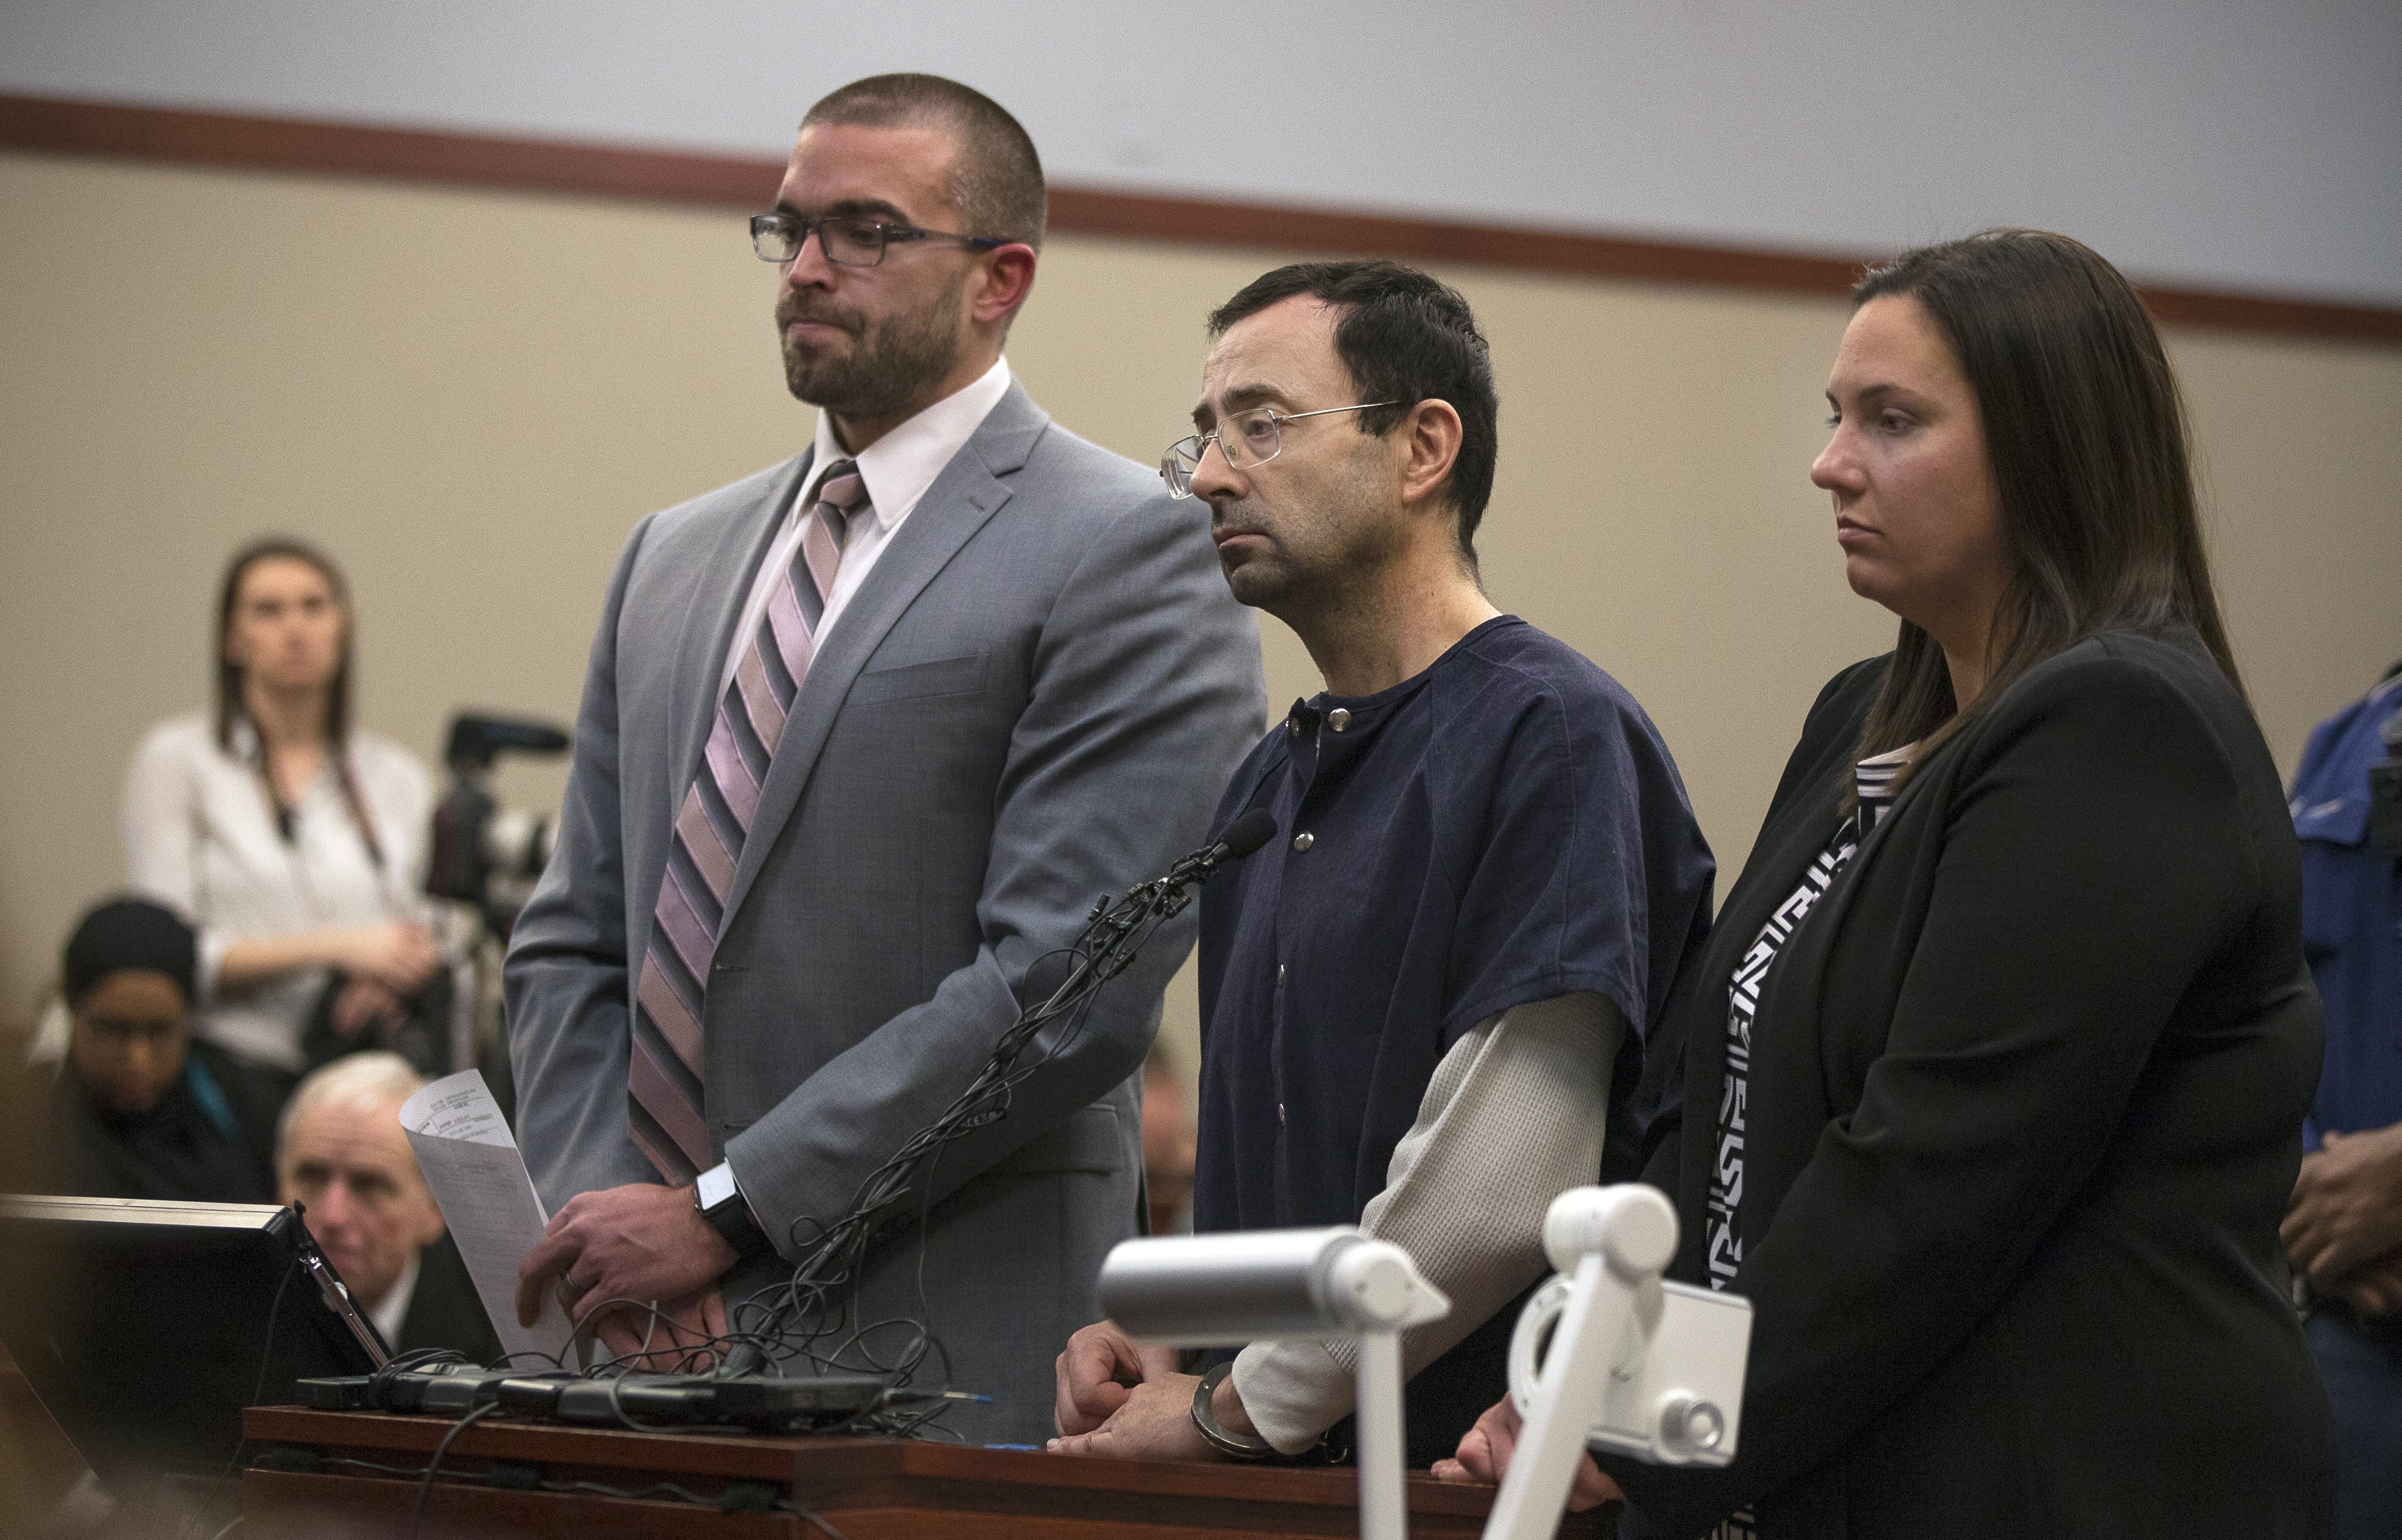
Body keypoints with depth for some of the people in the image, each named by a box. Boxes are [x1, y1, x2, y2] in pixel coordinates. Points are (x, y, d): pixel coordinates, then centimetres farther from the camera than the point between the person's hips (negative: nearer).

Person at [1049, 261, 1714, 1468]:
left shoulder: (1555, 736, -8)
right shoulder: (1270, 780, 18)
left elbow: (1499, 1200, -16)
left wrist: (1231, 1412, -9)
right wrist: (1160, 1345, 5)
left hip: (1477, 1470, -7)